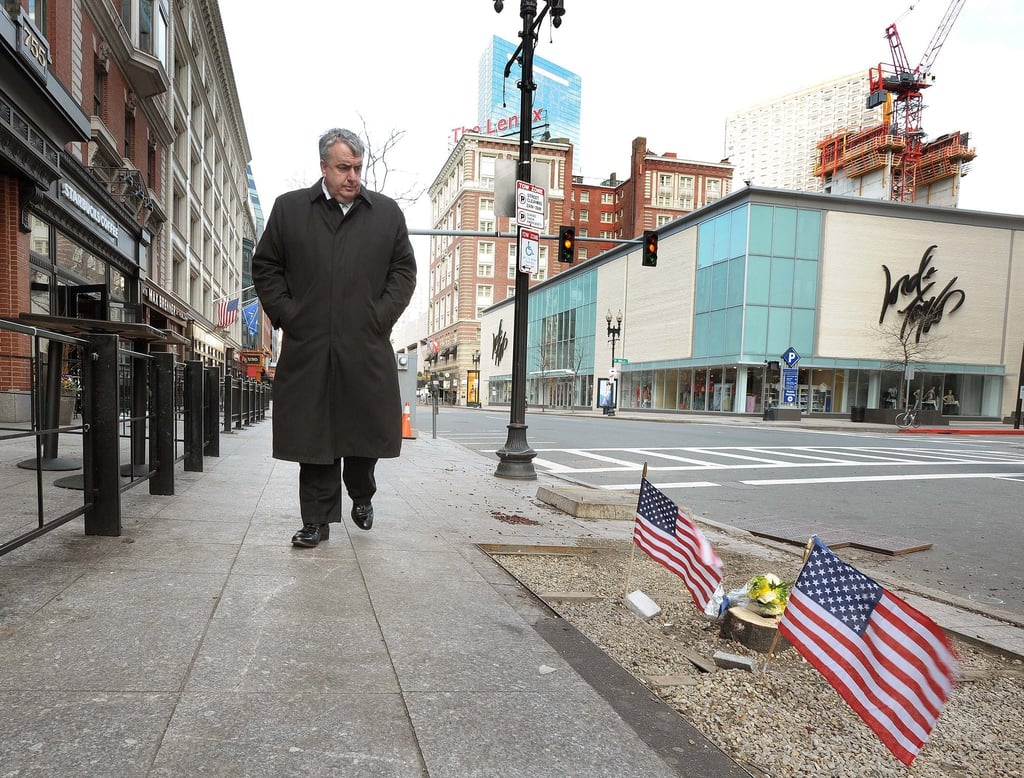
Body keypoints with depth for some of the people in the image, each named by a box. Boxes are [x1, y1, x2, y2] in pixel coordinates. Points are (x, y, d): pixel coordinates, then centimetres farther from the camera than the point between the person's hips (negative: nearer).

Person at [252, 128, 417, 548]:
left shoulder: (387, 212, 9)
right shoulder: (289, 208, 9)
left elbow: (404, 269, 11)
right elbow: (265, 266, 12)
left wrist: (382, 314, -1)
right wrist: (285, 313, 0)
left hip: (366, 348, 1)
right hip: (308, 348, 0)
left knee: (367, 431, 7)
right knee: (313, 435, 3)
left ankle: (362, 497, 35)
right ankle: (317, 520, 15)